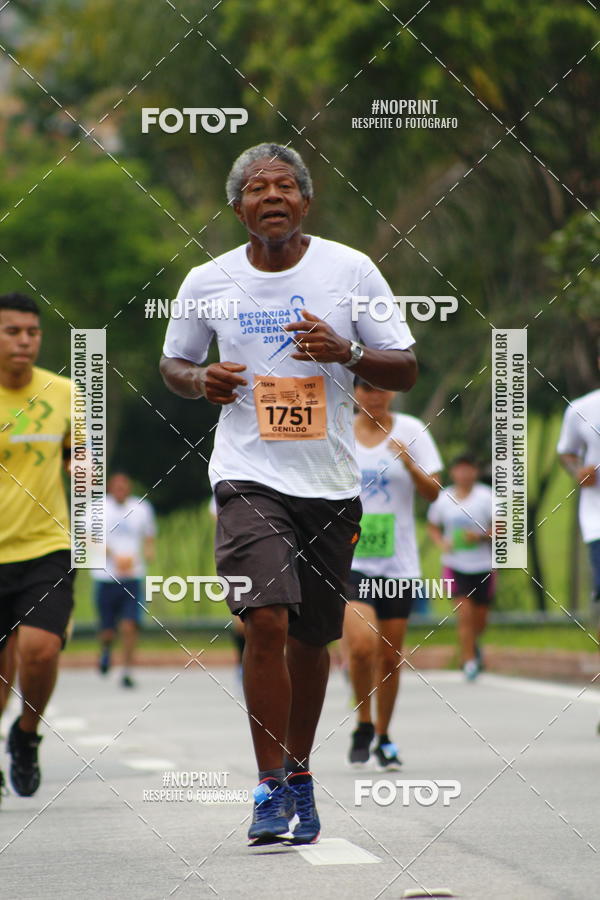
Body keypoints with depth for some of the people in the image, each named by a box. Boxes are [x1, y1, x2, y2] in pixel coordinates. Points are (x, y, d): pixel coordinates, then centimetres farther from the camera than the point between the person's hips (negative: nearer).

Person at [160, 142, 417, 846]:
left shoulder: (351, 271, 0)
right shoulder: (207, 283, 2)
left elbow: (405, 370, 3)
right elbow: (173, 363, 17)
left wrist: (347, 352, -16)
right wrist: (200, 380, -6)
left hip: (331, 483, 1)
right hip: (248, 476, -1)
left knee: (311, 638, 9)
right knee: (266, 622, -18)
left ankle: (299, 775, 28)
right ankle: (270, 787, -10)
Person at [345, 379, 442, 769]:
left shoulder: (410, 430, 2)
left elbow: (433, 492, -2)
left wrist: (408, 462, -18)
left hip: (398, 561, 1)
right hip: (349, 558, -1)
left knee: (390, 656, 5)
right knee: (362, 645, -19)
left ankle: (384, 737, 23)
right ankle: (363, 726, 3)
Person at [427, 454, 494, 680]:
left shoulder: (485, 497, -7)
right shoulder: (443, 499, 0)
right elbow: (433, 526, 14)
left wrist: (481, 536, -20)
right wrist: (441, 543, -6)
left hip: (483, 566, 0)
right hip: (455, 565, 0)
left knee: (480, 618, 11)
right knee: (465, 613, -15)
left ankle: (473, 644, 43)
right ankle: (469, 661, -7)